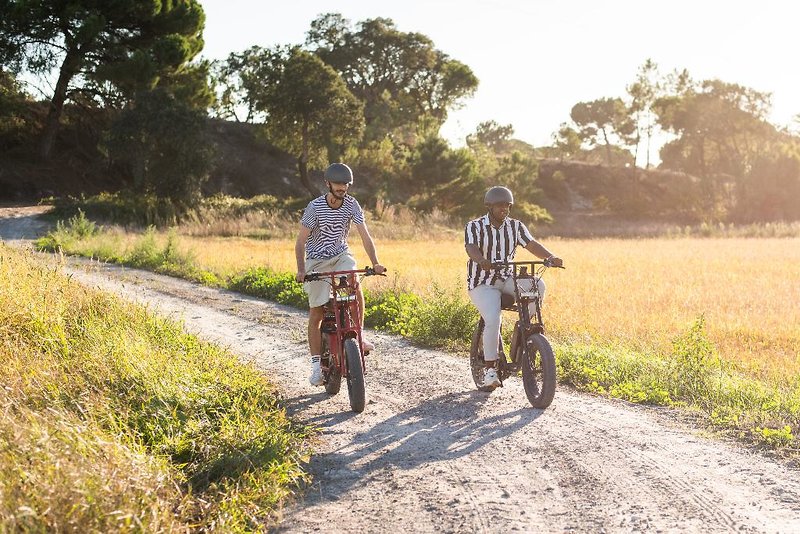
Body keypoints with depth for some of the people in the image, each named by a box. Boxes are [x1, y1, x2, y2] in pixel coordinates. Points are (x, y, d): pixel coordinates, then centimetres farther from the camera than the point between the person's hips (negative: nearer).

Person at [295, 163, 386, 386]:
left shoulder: (351, 204, -8)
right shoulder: (315, 207, -16)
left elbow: (365, 235, -11)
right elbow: (301, 241, -13)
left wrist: (375, 263, -25)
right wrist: (301, 269, -28)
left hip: (341, 256, 2)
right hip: (317, 260, -2)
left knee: (356, 291, -27)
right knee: (316, 313, -3)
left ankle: (358, 336, -7)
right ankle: (316, 364, 4)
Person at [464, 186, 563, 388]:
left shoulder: (515, 226, 6)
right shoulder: (474, 226, -5)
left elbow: (532, 244, -7)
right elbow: (471, 248, -24)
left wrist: (550, 257, -27)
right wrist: (482, 261, -47)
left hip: (507, 280, 4)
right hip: (482, 283, -4)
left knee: (537, 285, -25)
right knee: (493, 320, -27)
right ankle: (490, 368, -11)